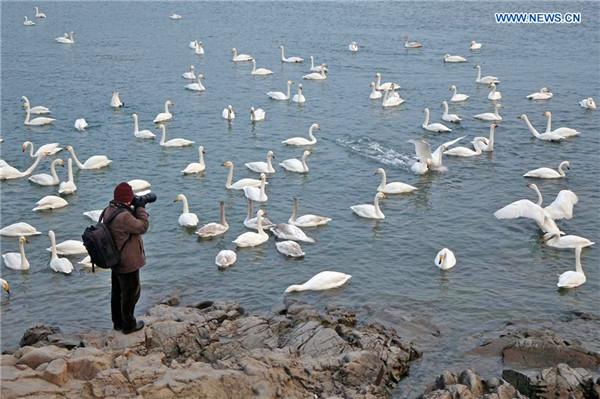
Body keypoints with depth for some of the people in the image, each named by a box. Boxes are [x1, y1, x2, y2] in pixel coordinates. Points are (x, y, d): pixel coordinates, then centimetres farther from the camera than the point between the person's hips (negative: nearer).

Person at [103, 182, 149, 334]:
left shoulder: (109, 210, -3)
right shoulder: (123, 217, -33)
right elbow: (142, 227, -22)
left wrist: (135, 210, -4)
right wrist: (140, 208, -13)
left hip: (115, 259, 9)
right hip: (128, 263, -9)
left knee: (117, 292, 23)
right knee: (131, 293, 10)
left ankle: (118, 322, 39)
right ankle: (128, 325, 24)